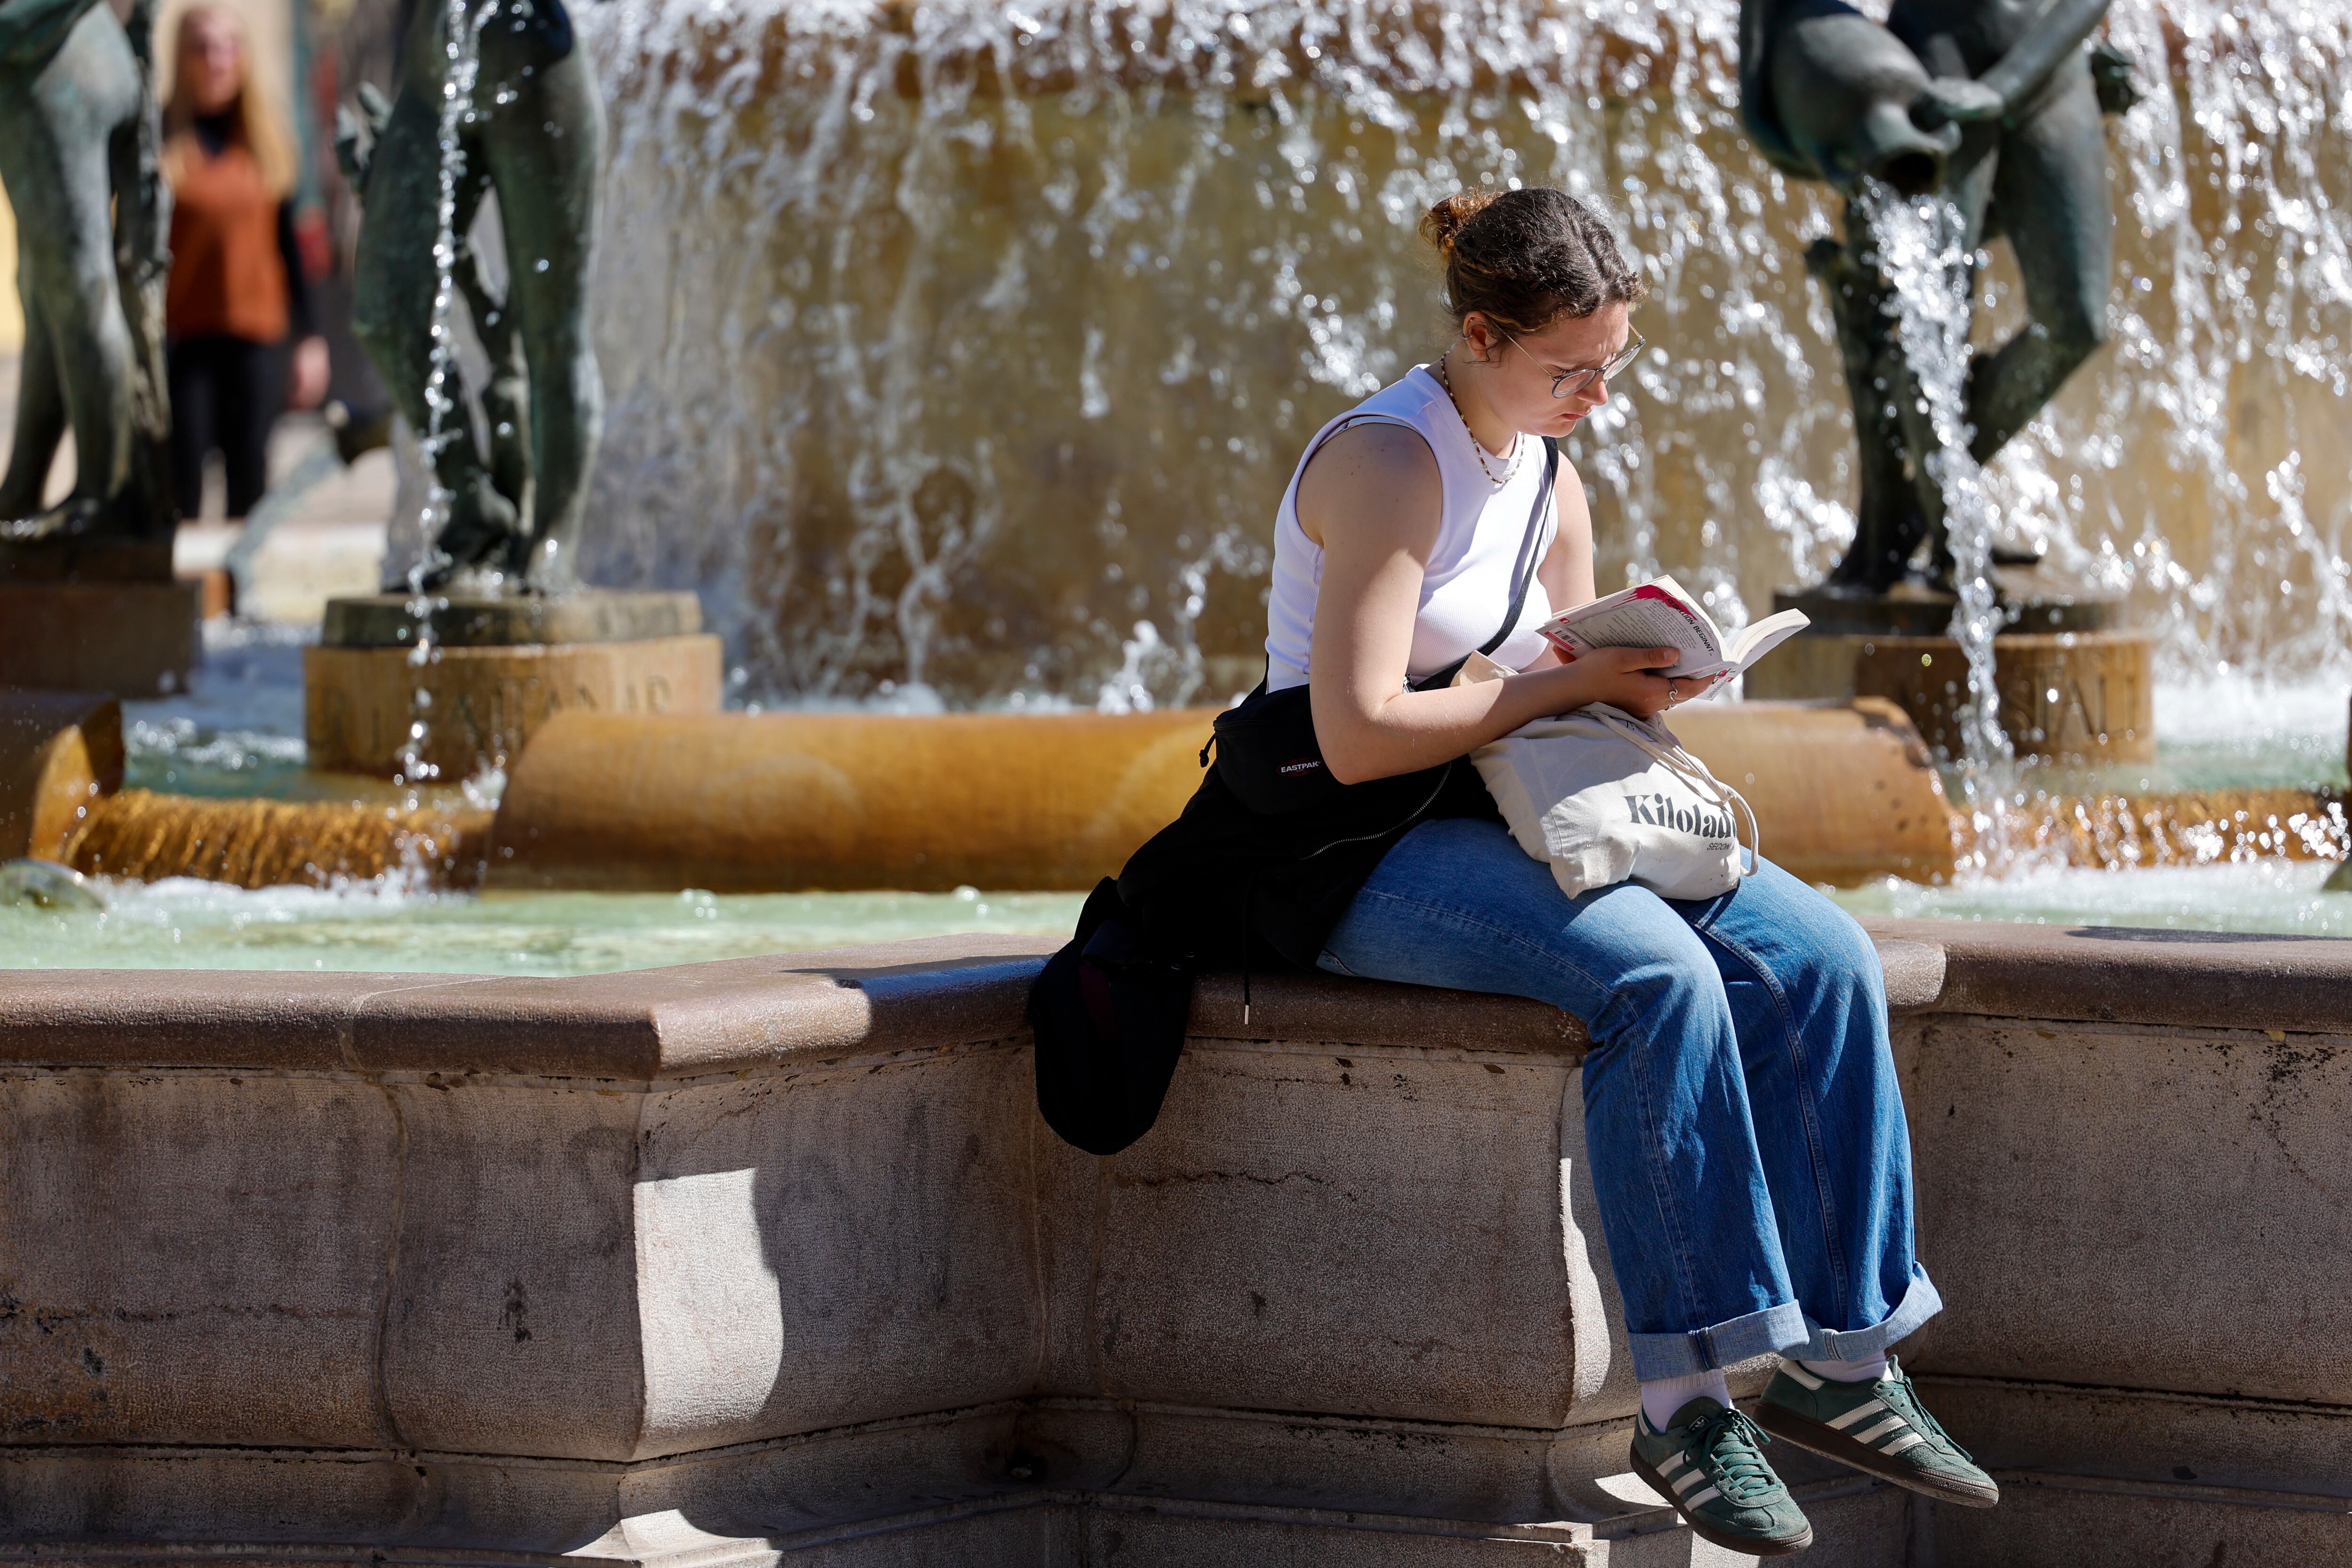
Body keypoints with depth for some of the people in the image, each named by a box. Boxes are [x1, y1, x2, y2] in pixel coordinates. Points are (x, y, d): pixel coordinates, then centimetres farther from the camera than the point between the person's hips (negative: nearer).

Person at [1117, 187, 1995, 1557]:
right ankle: (1683, 1397, -30)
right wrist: (1570, 683, -18)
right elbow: (1359, 736, -22)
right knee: (1658, 975, -33)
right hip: (1354, 854, -8)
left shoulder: (1552, 484, 12)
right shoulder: (1389, 463, -15)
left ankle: (1841, 1357, -12)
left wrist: (1642, 682, -4)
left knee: (1819, 955, -13)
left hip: (1507, 822, 8)